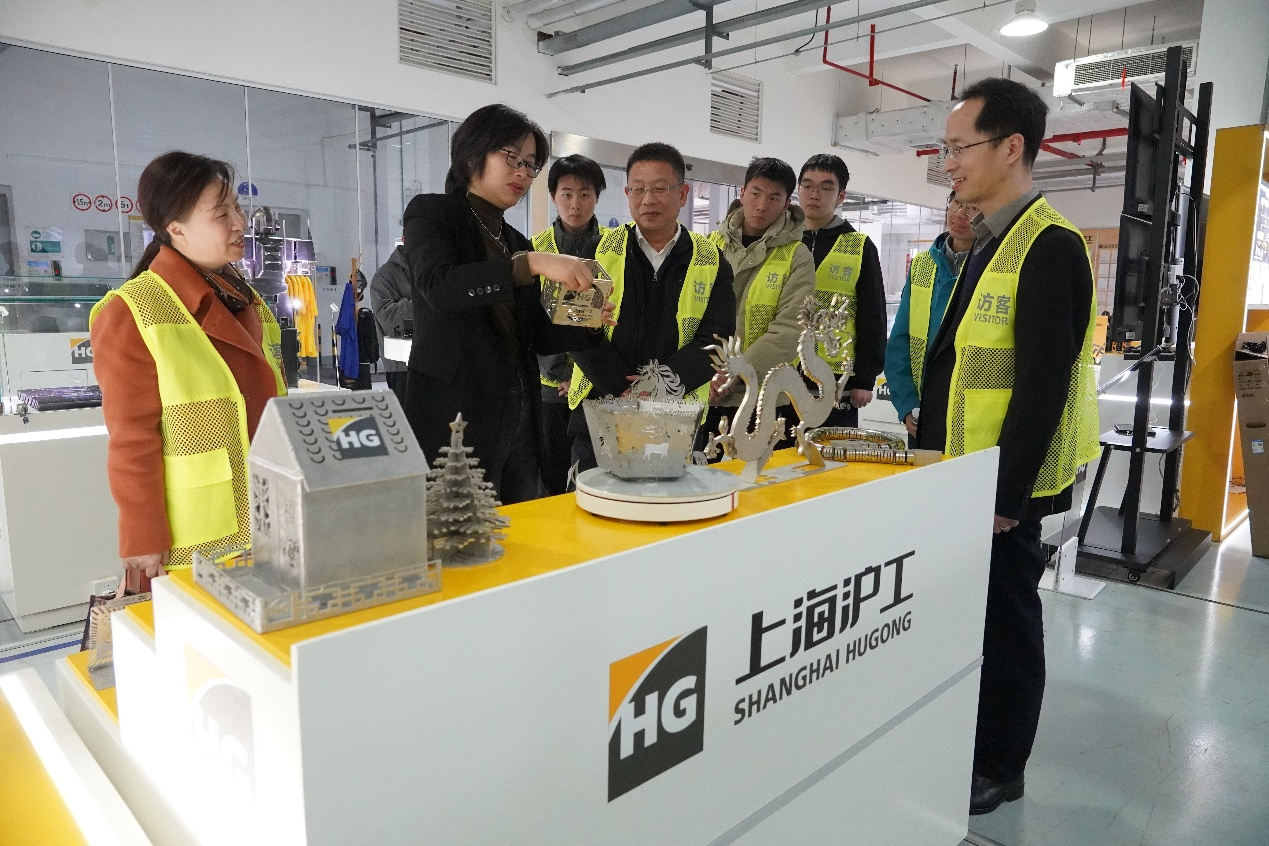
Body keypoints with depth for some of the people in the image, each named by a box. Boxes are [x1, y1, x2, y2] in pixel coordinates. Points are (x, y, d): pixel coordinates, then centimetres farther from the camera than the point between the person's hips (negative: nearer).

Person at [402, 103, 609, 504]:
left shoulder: (517, 242, 19)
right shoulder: (432, 213, 2)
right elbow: (437, 285, -20)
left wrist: (585, 323, -3)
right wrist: (531, 264, -27)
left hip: (519, 418, 6)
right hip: (456, 415, -6)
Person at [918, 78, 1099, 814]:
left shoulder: (1049, 246, -16)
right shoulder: (990, 243, 13)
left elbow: (1042, 386, -21)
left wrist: (1007, 494, -19)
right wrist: (930, 445, 14)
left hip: (1000, 486, -9)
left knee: (1004, 621, 7)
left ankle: (999, 770, 26)